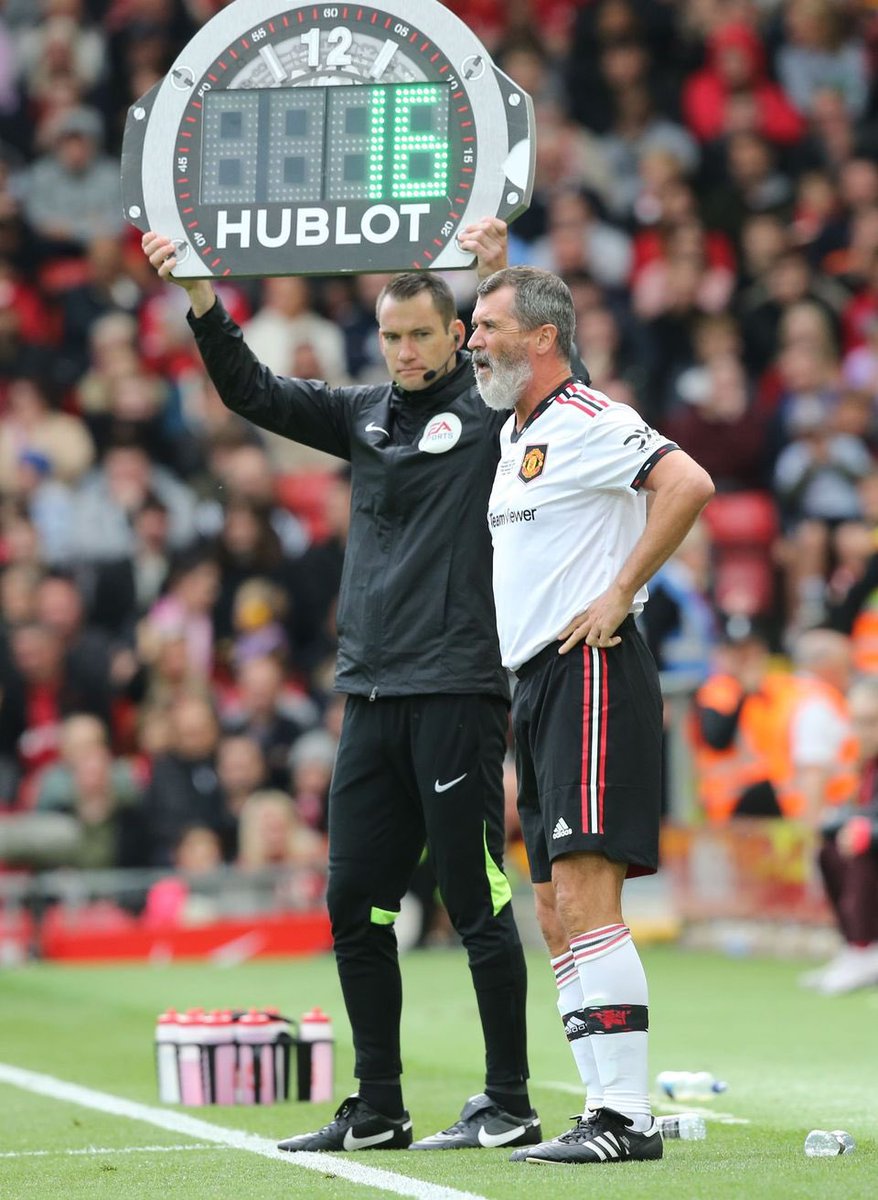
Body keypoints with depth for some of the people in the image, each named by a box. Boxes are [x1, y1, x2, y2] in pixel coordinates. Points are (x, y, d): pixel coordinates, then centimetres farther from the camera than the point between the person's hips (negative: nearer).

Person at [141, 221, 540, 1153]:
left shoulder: (488, 409, -3)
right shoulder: (364, 415, 15)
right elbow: (253, 393, 17)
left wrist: (503, 277, -37)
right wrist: (201, 296, 5)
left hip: (457, 691, -7)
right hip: (370, 694, 7)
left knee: (477, 906, -4)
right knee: (355, 905, 8)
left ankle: (510, 1106, 4)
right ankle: (377, 1111, 16)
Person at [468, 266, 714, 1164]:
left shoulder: (589, 422, -10)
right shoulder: (514, 434, 20)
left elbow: (689, 483, -25)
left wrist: (620, 592, -20)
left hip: (591, 674, -10)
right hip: (536, 684, 10)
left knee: (585, 901, -16)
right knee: (556, 914, 7)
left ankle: (626, 1117, -17)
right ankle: (607, 1111, 10)